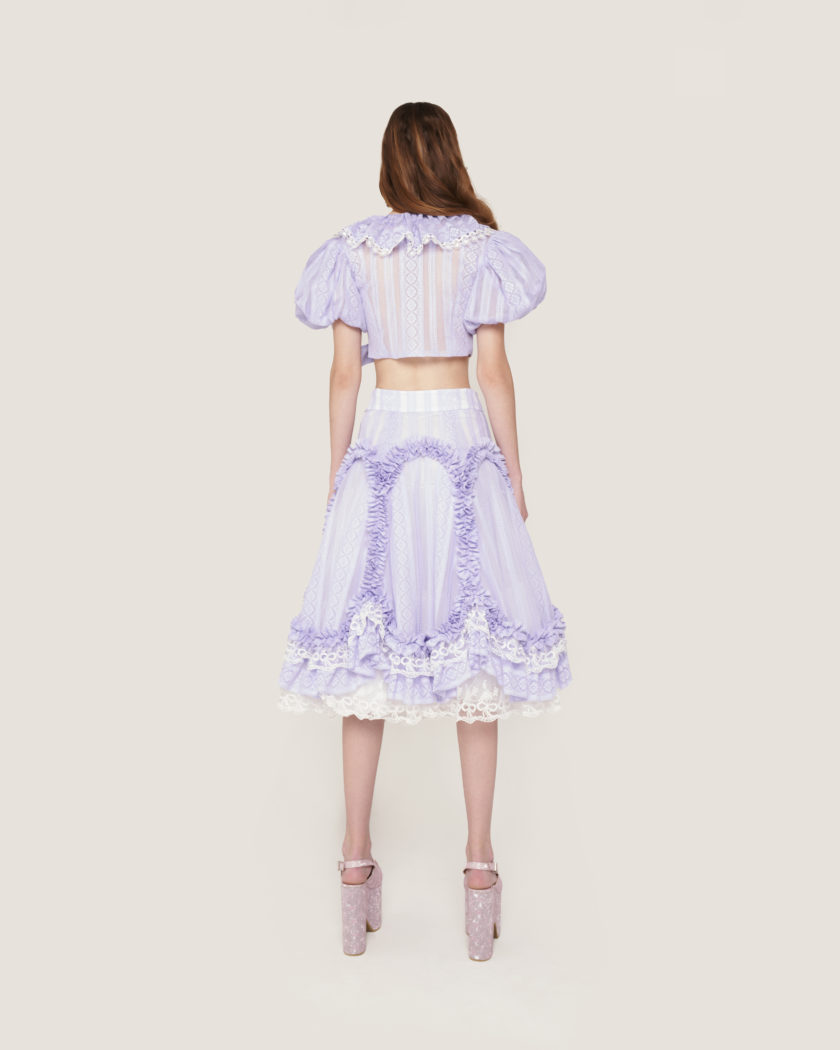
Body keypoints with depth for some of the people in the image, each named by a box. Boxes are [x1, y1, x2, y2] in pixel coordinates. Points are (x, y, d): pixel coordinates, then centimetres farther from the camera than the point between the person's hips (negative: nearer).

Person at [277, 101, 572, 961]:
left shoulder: (354, 252, 3)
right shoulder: (482, 248, 0)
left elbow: (343, 375, 1)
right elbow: (495, 372, -3)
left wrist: (336, 473, 9)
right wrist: (514, 472, 5)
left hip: (379, 445, 1)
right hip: (461, 445, -1)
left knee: (367, 651, 6)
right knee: (475, 657, 4)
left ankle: (357, 860, 12)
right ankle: (479, 862, 9)